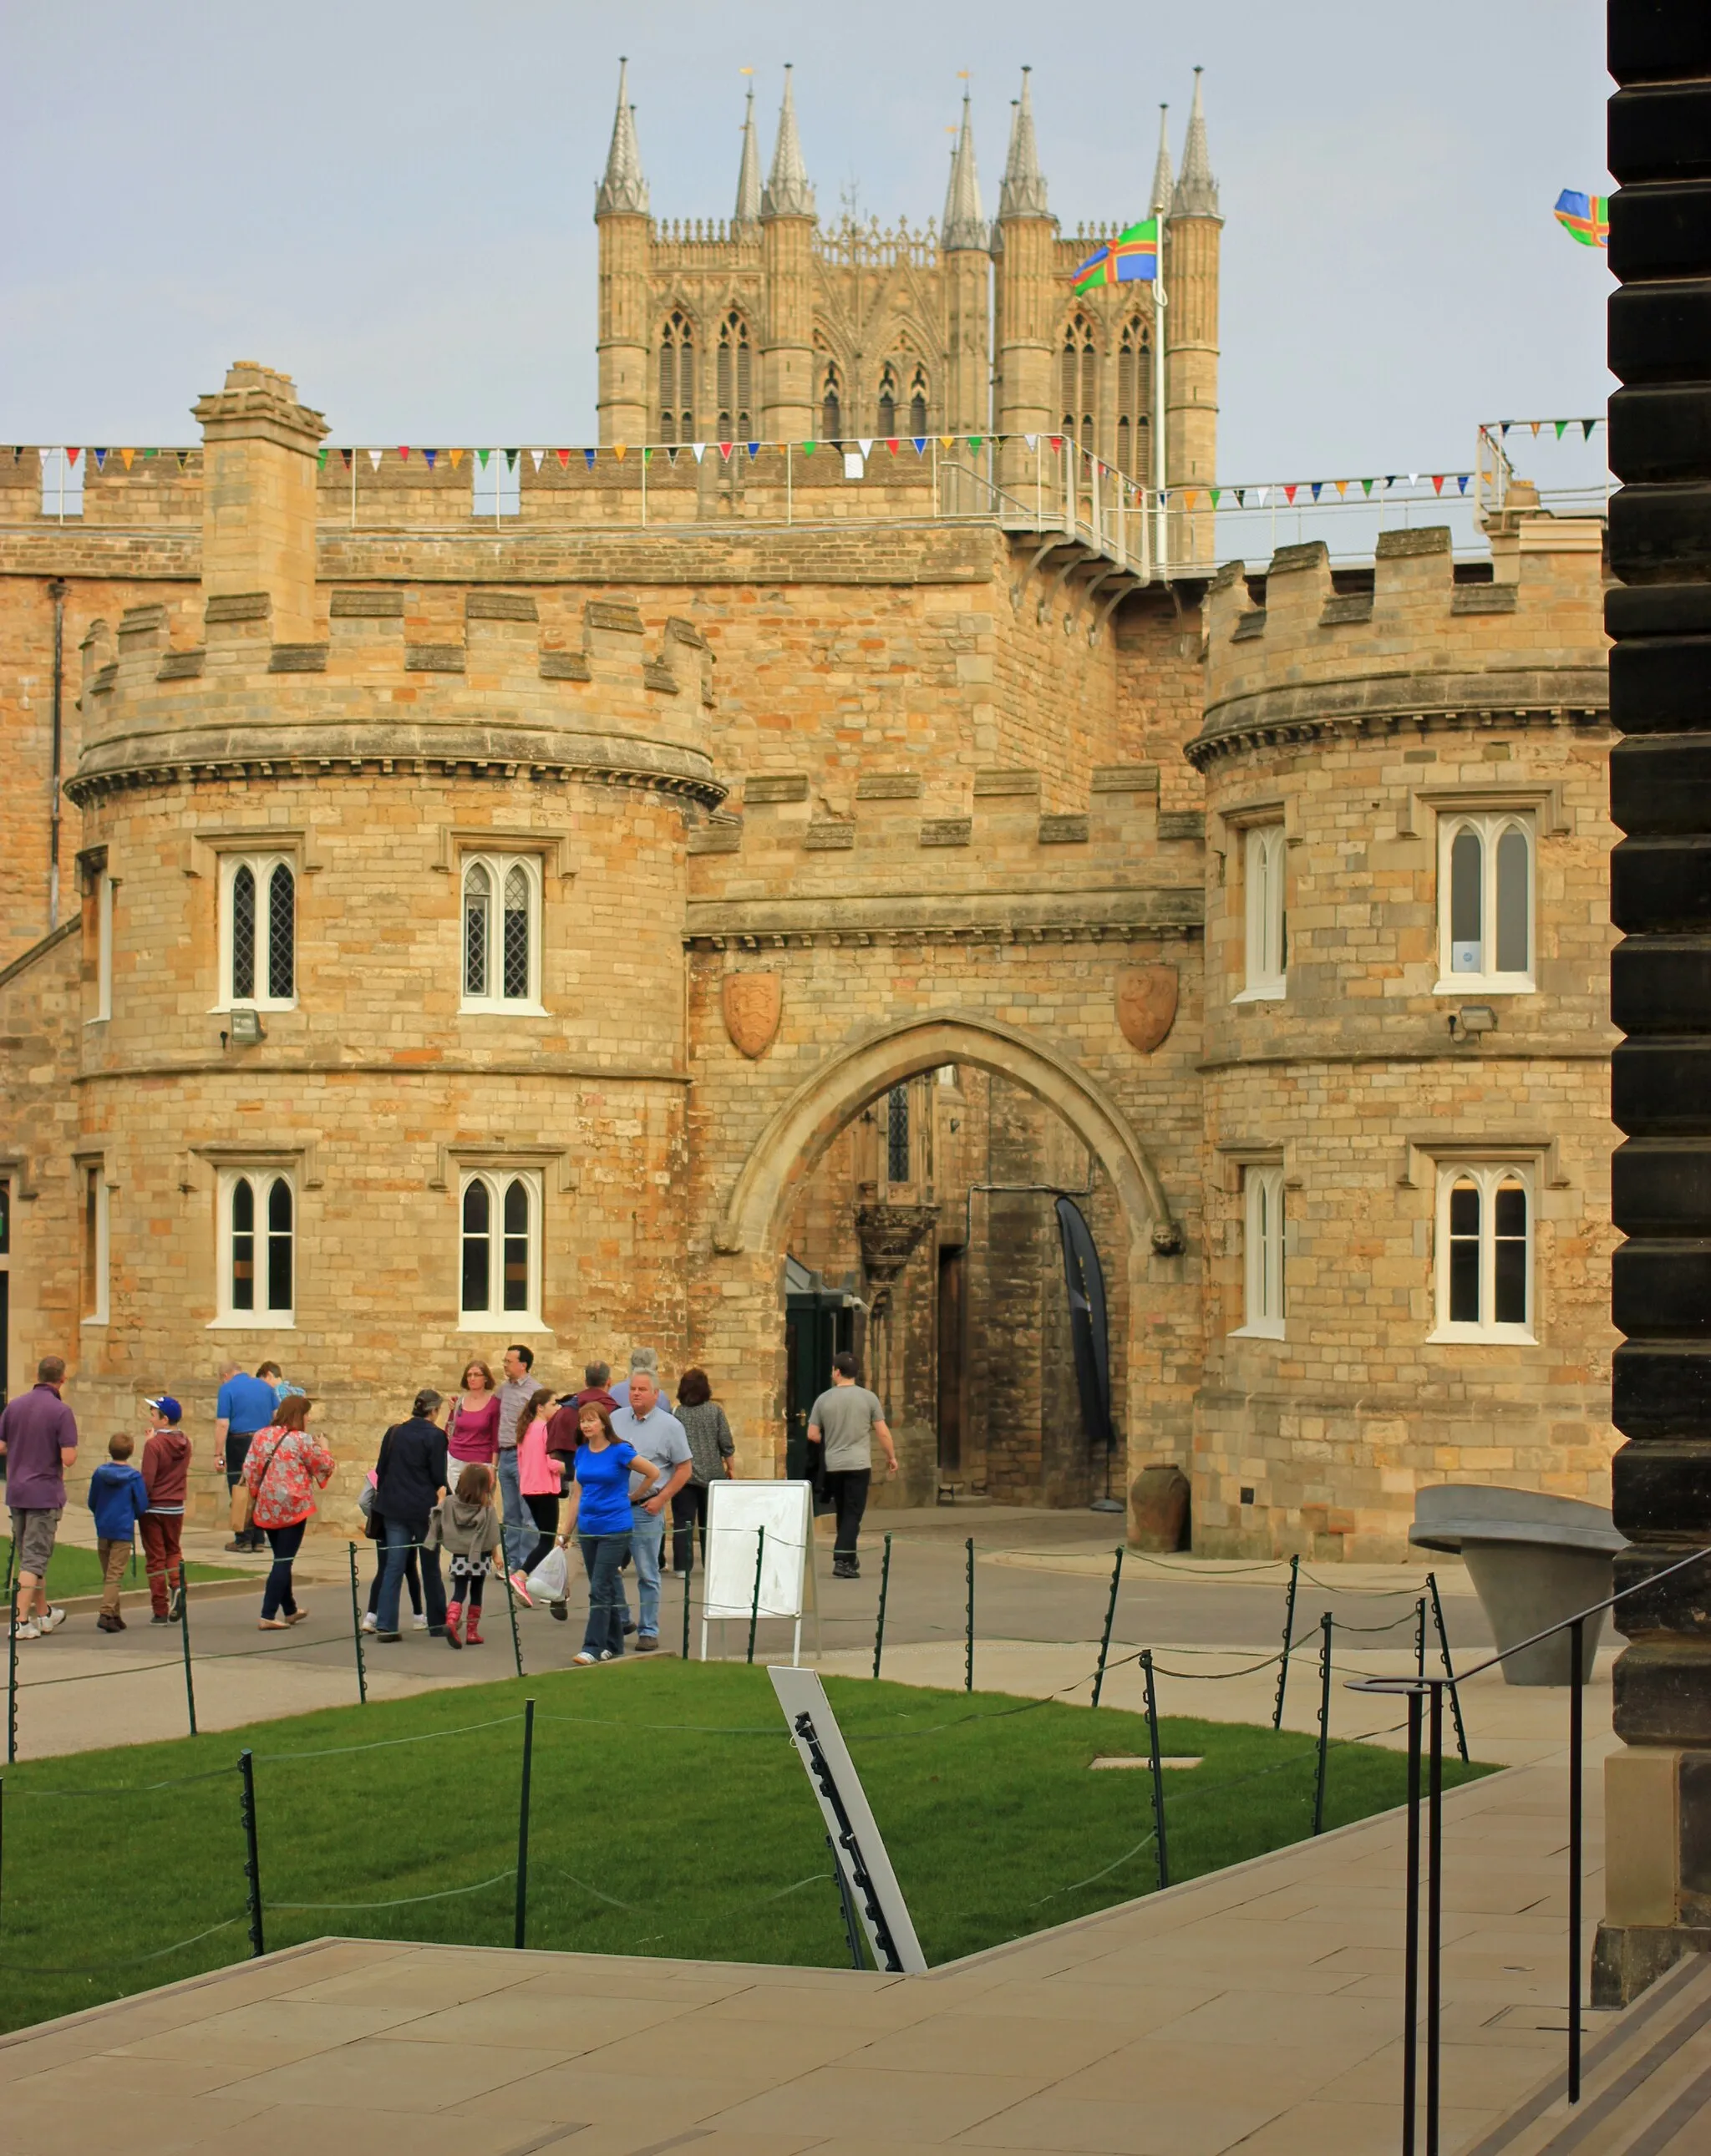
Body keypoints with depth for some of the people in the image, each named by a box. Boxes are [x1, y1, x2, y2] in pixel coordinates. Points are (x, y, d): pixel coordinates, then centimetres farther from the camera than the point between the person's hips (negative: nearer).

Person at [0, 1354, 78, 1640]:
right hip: (45, 1492, -5)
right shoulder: (61, 1412, -14)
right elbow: (69, 1458, -18)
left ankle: (44, 1613, 30)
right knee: (34, 1558, -3)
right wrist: (70, 1450, 4)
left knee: (26, 1554, 17)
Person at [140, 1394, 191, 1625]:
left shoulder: (154, 1445, -17)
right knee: (173, 1550, 22)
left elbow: (147, 1482, -20)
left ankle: (161, 1612, 5)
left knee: (155, 1558, 4)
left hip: (154, 1508, -5)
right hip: (177, 1507, 5)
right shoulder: (184, 1443, 2)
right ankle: (177, 1584, -7)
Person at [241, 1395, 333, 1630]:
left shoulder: (261, 1436, 4)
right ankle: (268, 1615, -9)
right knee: (284, 1561, -2)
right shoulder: (302, 1440, -12)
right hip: (293, 1508, -6)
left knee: (282, 1559, 20)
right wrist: (323, 1449, 16)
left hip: (267, 1509, 6)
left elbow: (249, 1469, 2)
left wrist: (256, 1492, 14)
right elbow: (324, 1467, -3)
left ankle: (290, 1610, 32)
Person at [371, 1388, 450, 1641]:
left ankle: (385, 1625, -6)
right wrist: (443, 1491, 9)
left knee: (394, 1566, 3)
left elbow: (380, 1470, 9)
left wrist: (384, 1497, 20)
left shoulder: (394, 1433, 5)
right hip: (423, 1508, -4)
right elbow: (439, 1477, -10)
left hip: (394, 1507, 4)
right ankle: (437, 1623, 19)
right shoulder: (435, 1436, -9)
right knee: (430, 1567, 10)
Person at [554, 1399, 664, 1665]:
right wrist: (565, 1531, 11)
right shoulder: (582, 1453, 7)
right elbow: (577, 1494, 12)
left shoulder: (620, 1451, -9)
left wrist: (633, 1495, 7)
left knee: (600, 1589, -9)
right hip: (588, 1530, 6)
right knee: (608, 1588, 12)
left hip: (615, 1530, -6)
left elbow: (655, 1474, -3)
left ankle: (593, 1648, -9)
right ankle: (613, 1646, 20)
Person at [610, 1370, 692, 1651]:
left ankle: (649, 1631, 8)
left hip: (646, 1510, -4)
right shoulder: (616, 1419, 9)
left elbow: (684, 1468, -1)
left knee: (647, 1574, 1)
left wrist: (661, 1499, -9)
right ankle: (620, 1620, 23)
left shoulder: (669, 1426, -2)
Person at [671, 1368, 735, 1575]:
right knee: (710, 1523, 12)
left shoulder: (676, 1413, -5)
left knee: (683, 1523, 1)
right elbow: (727, 1443, -3)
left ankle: (683, 1566, -4)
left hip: (683, 1475, -1)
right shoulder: (715, 1410, -4)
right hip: (712, 1475, 1)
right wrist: (730, 1467, 10)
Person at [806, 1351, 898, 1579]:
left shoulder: (824, 1399, 1)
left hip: (832, 1465, 3)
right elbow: (882, 1432, -3)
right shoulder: (868, 1398, -3)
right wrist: (891, 1457, 11)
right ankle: (842, 1561, -13)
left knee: (843, 1512, 16)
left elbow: (812, 1435, 2)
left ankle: (849, 1558, 22)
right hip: (858, 1464, -3)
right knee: (853, 1513, -3)